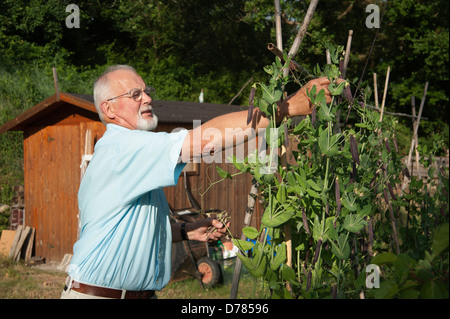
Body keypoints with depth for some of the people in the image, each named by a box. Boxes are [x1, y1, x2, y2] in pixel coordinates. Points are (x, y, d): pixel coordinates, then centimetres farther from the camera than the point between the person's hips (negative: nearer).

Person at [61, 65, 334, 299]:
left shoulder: (136, 155, 18)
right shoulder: (121, 146, -16)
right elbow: (208, 139, -25)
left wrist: (188, 232, 10)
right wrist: (289, 107, -25)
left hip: (142, 292, 9)